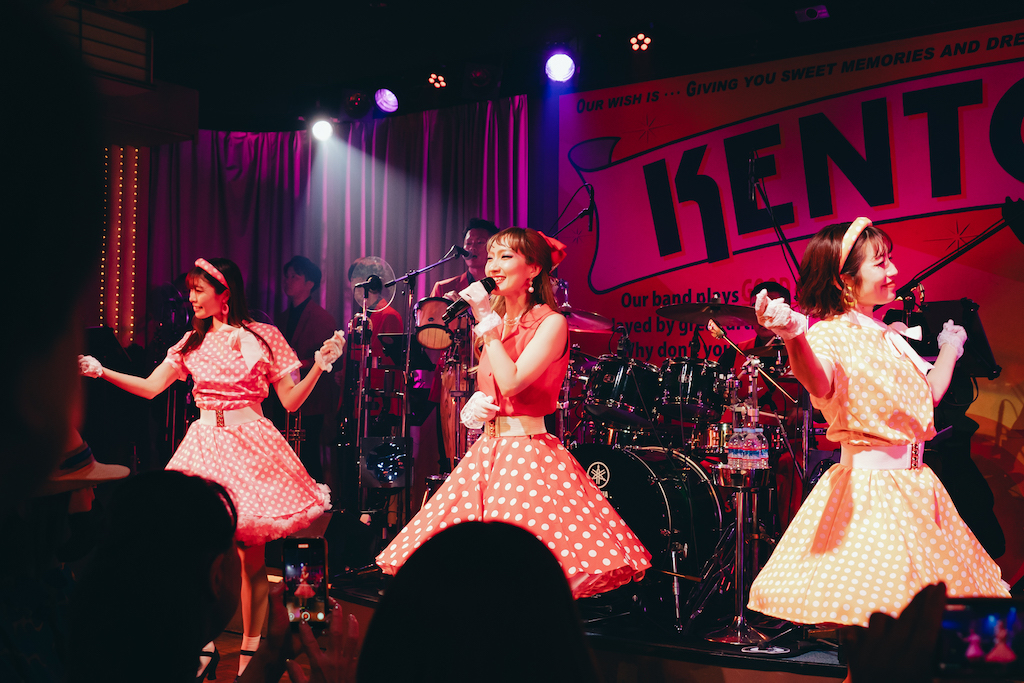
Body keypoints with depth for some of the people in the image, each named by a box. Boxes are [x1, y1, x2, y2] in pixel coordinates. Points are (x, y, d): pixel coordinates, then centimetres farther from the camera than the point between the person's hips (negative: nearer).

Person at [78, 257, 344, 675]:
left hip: (251, 444, -3)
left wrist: (319, 366, -13)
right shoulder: (193, 342, 11)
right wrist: (99, 371, 1)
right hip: (207, 444, 3)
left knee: (250, 552, -2)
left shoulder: (262, 337, 2)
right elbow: (150, 387, 10)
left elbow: (291, 401, 1)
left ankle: (251, 645, 6)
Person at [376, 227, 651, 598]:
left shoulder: (551, 323, -8)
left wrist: (487, 322, -15)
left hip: (531, 453, -7)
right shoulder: (498, 321, 15)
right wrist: (475, 404, 2)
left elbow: (512, 383, -21)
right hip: (488, 452, 7)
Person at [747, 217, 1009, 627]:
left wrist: (950, 347, 33)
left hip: (916, 482, 8)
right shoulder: (829, 335, -13)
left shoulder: (890, 338, 13)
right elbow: (819, 384, -37)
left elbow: (929, 393, 24)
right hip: (865, 487, -8)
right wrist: (794, 338, -56)